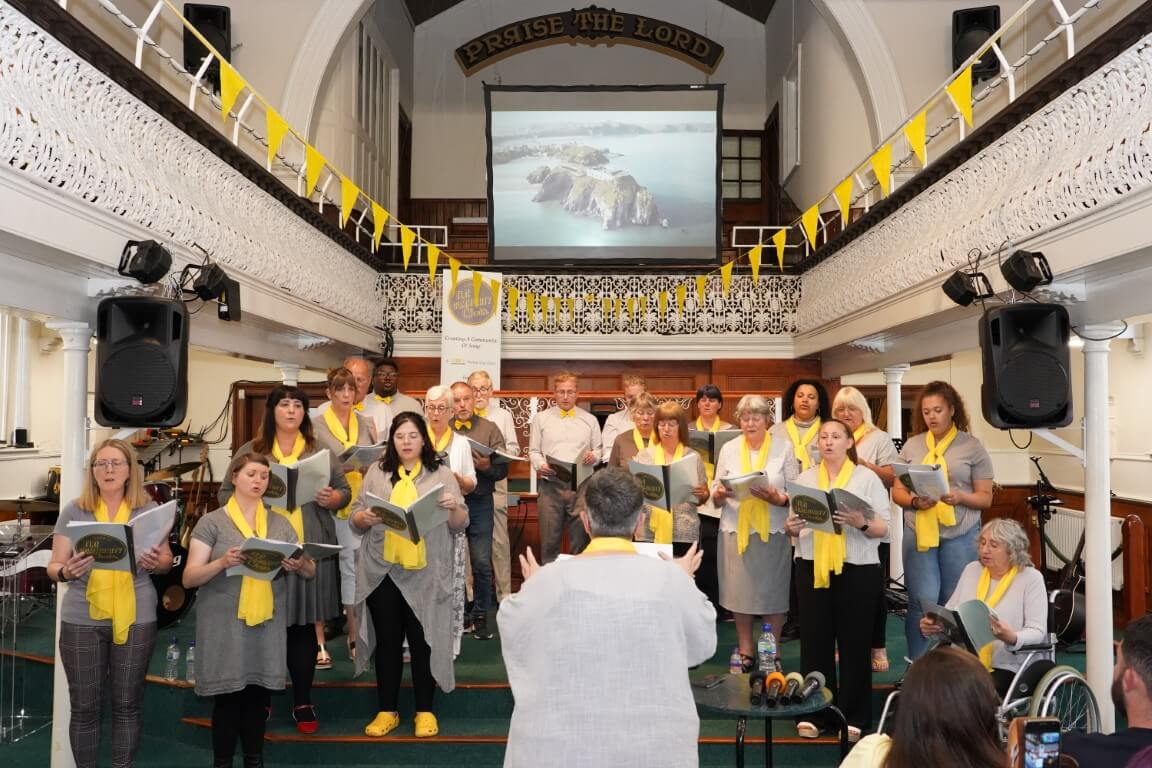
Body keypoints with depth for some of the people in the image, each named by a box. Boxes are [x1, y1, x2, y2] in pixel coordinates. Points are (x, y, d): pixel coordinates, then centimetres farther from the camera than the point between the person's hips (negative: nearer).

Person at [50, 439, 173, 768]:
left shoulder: (149, 509, 2)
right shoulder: (74, 511, 1)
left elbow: (168, 560, 7)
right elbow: (53, 565, 3)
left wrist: (156, 563, -16)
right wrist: (67, 572, -20)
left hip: (136, 619, 0)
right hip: (82, 620, 0)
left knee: (128, 703, 9)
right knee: (84, 706, 7)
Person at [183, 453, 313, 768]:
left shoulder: (280, 523, 8)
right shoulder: (212, 522, -1)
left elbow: (310, 572, 8)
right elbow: (189, 578, -5)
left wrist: (300, 565, -15)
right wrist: (222, 562, -24)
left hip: (268, 624, 3)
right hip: (224, 625, -3)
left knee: (259, 696, 9)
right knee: (227, 698, 1)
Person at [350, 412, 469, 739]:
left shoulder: (442, 474, 4)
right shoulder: (377, 472, 8)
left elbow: (460, 526, 2)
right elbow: (354, 519, 7)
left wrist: (454, 508, -19)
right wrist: (364, 518, -14)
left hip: (426, 573, -1)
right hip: (382, 571, 2)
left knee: (423, 640, 5)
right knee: (386, 640, 9)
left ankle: (425, 711, 19)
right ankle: (387, 710, 23)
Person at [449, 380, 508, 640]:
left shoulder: (489, 429, 6)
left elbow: (503, 470, 2)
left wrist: (486, 466, -18)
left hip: (479, 502, -1)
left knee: (482, 562, 0)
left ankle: (480, 616, 15)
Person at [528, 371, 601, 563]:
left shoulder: (590, 420, 13)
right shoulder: (541, 419, 10)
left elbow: (598, 450, 13)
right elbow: (533, 451, 9)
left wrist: (593, 456, -9)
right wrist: (540, 465, -11)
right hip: (550, 485, -1)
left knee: (580, 541, 2)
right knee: (549, 540, 0)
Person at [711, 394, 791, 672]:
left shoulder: (783, 449, 3)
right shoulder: (728, 449, 9)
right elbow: (716, 493, 9)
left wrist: (778, 499, -20)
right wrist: (719, 494, -13)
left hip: (773, 531, -2)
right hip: (736, 529, 2)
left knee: (772, 590, 3)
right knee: (739, 589, 6)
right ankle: (745, 651, 21)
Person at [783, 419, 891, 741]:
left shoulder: (867, 478, 1)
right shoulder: (804, 478, 11)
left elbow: (883, 528, -3)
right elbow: (796, 525, 13)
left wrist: (861, 523, -23)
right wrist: (791, 529, -9)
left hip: (857, 569, -2)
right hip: (812, 568, 2)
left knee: (854, 642, 3)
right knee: (814, 639, 5)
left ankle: (853, 717, 15)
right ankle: (812, 713, 16)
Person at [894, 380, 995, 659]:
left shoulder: (972, 447, 3)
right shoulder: (911, 446, 10)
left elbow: (985, 498, 3)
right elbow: (897, 491, 10)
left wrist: (960, 497, -17)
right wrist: (914, 501, -11)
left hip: (961, 536, -1)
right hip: (919, 534, 1)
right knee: (922, 603, -2)